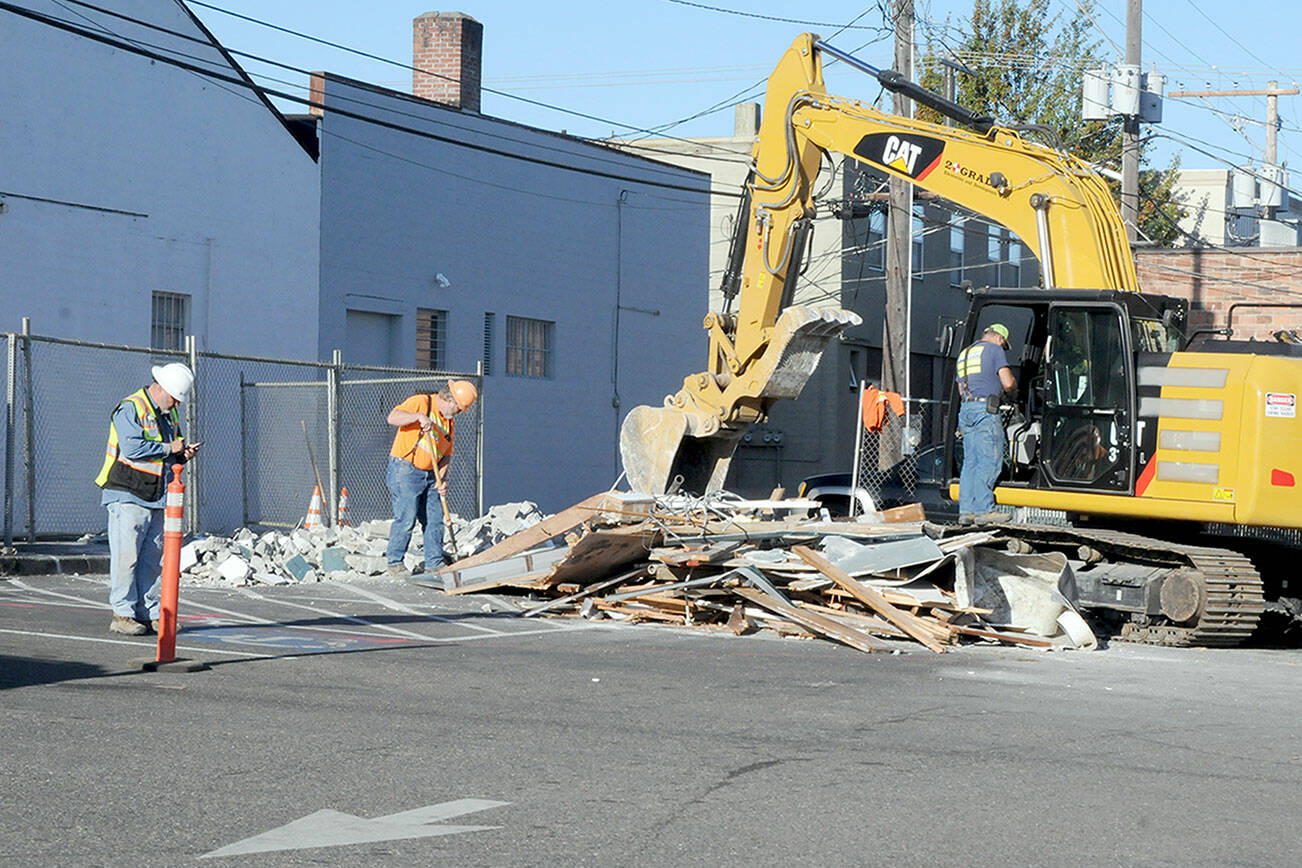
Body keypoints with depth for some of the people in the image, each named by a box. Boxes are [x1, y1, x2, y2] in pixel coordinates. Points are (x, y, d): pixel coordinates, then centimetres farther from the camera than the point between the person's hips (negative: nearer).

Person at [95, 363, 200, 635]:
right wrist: (169, 448, -14)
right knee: (126, 556, -7)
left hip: (157, 499, 8)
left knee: (153, 558, 7)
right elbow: (132, 447, -22)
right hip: (128, 497, -8)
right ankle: (123, 615, -4)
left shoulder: (170, 414, 18)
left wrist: (183, 454, 6)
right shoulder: (130, 409, -9)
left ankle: (150, 614, 11)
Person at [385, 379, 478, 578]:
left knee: (435, 520, 4)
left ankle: (434, 564, 12)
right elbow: (393, 418, -17)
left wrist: (442, 478, 2)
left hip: (429, 476, 8)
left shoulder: (449, 422, 17)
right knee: (406, 518, -12)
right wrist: (418, 416, -30)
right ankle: (394, 563, -1)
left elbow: (447, 454, 17)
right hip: (405, 470, -8)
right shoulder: (421, 402, -6)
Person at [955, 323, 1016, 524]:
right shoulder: (994, 350, 0)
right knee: (990, 461, -7)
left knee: (970, 461, 8)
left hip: (966, 409, 8)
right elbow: (1008, 383, -7)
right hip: (986, 410, -8)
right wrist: (1013, 386, 14)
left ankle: (966, 510, 3)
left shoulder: (964, 354, 24)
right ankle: (984, 509, -11)